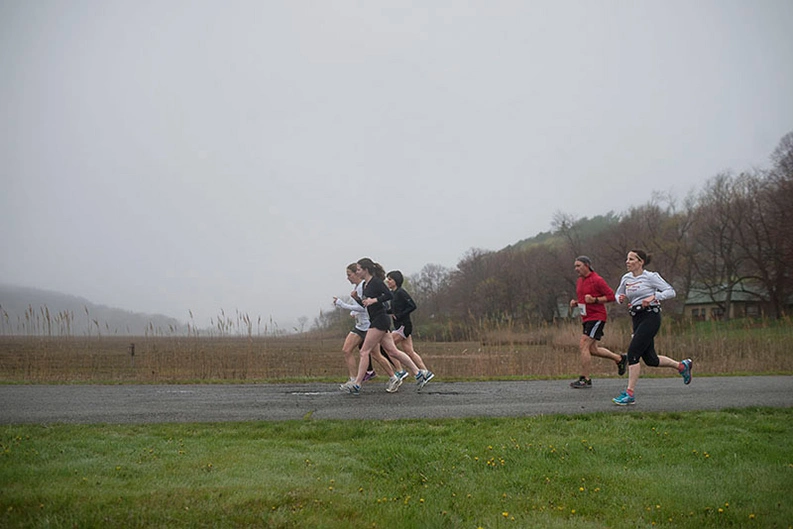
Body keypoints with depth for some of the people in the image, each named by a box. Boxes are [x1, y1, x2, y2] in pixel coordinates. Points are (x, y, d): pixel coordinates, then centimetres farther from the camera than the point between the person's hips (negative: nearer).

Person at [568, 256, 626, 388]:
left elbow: (611, 296, -12)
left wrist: (594, 300, -22)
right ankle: (620, 359, 31)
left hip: (596, 317, -9)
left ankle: (585, 380, -9)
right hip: (586, 318, 9)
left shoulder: (597, 280, -12)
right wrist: (575, 302, 6)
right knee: (593, 349, 13)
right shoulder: (579, 281, 14)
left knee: (583, 346, -14)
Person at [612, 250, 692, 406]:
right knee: (650, 359, 10)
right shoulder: (626, 278, 10)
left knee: (633, 353, -15)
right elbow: (618, 295, 23)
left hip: (650, 317, -7)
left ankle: (630, 394, -11)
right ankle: (682, 365, 34)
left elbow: (670, 291, -7)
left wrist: (653, 297, -21)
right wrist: (620, 299, 0)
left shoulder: (650, 277, -7)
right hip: (637, 319, 7)